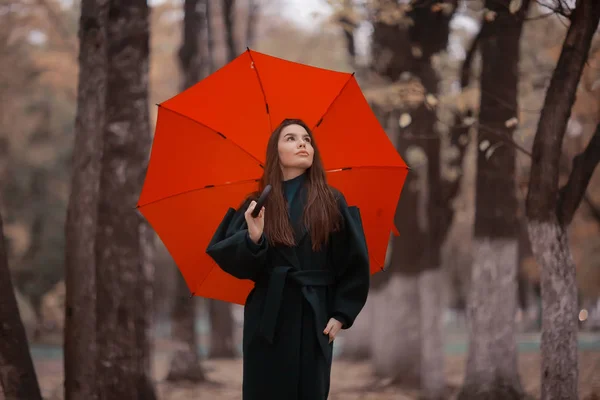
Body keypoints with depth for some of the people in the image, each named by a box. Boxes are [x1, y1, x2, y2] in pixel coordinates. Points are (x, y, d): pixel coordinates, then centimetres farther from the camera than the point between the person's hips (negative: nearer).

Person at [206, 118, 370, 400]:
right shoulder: (257, 205, 4)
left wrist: (341, 314, -4)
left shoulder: (332, 203, 2)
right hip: (267, 319, 0)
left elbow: (355, 263, 1)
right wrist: (252, 238, -24)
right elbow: (228, 259, -5)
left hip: (313, 319, 0)